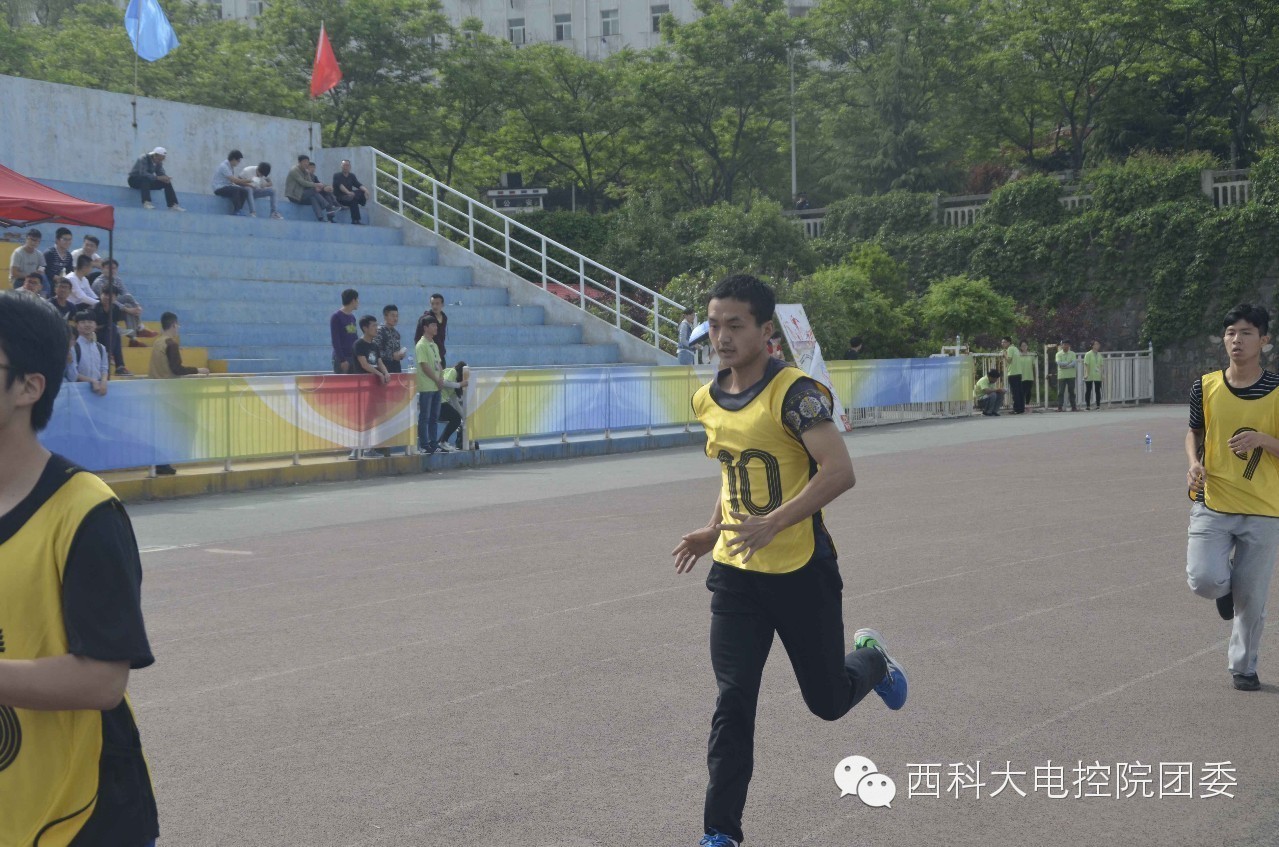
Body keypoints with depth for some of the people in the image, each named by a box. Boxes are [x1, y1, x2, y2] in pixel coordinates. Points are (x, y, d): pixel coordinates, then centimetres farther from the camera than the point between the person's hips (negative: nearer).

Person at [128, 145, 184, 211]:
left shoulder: (158, 163, -1)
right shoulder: (144, 158, -23)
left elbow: (161, 173, -5)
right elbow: (143, 173, -35)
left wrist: (166, 178, -29)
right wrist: (157, 177, -43)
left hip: (147, 181, 7)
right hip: (134, 180, -7)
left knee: (167, 182, -9)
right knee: (145, 178, -40)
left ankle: (173, 205, -15)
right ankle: (146, 203, -51)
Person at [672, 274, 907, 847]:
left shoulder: (794, 393, -17)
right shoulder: (707, 400, 5)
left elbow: (839, 471, -25)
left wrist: (772, 523, -31)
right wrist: (713, 531, 9)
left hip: (801, 570, -5)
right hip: (735, 572, 5)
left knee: (828, 700, 10)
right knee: (733, 702, -2)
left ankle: (870, 659, 45)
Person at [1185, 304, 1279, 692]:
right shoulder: (1205, 387, -1)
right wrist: (1194, 463, -4)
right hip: (1212, 504, 1)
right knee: (1204, 580, -18)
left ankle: (1243, 666, 31)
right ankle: (1225, 586, 20)